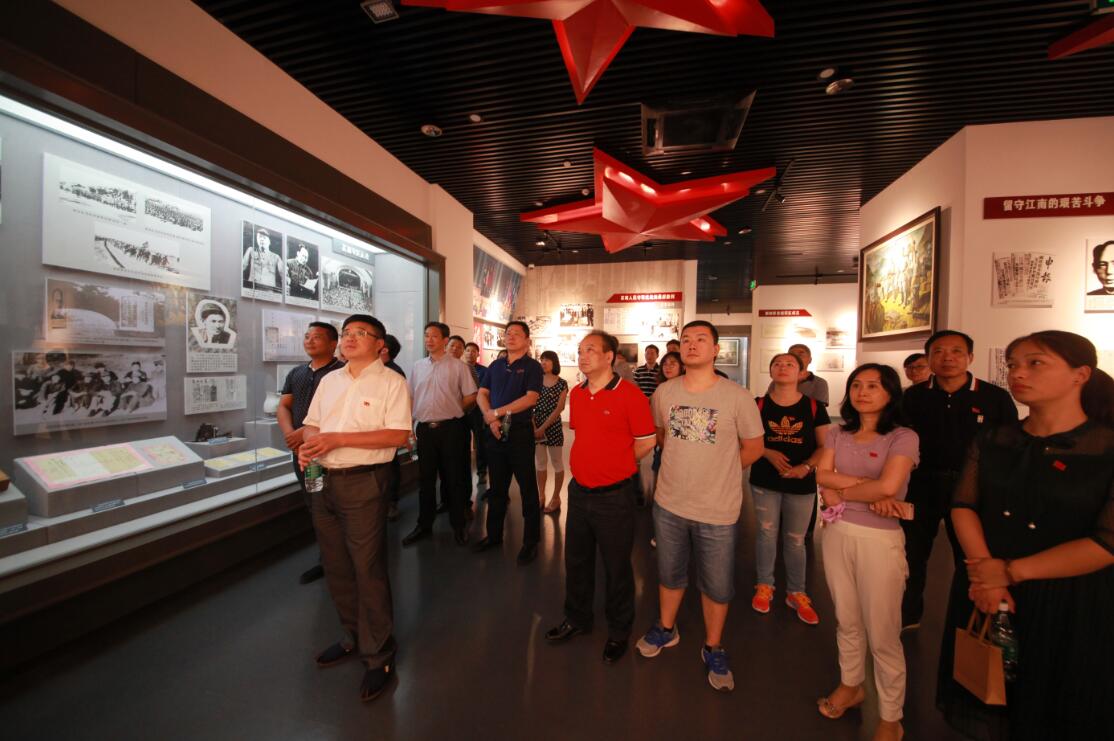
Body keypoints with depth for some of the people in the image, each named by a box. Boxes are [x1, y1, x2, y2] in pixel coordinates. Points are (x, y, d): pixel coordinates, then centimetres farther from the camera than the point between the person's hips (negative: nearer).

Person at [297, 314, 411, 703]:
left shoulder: (390, 382, -7)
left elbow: (397, 434, -16)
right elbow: (312, 422, 18)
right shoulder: (329, 380, 14)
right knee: (335, 566, 17)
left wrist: (338, 439, -19)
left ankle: (378, 655, 16)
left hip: (363, 482, -7)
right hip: (323, 480, 7)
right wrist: (308, 444, -5)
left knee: (368, 569, -1)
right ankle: (353, 635, 36)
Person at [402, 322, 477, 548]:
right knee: (426, 478, 14)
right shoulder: (418, 366, 10)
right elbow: (411, 397, 13)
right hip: (424, 428, 4)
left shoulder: (458, 366, -3)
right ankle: (424, 525, 28)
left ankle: (458, 525, 21)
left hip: (450, 428, -4)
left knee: (454, 478, 6)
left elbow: (470, 396, -2)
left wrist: (451, 410, -1)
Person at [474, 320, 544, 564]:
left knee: (527, 488, 4)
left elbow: (530, 398, -15)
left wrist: (498, 412, -16)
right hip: (494, 432, 5)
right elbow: (481, 394, 8)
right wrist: (489, 418, -11)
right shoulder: (496, 365, 13)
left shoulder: (532, 366, -3)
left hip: (520, 432, -5)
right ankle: (494, 534, 31)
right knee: (496, 487, 16)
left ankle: (531, 541, 17)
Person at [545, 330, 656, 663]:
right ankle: (577, 619, 44)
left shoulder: (629, 394, -15)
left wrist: (616, 465, 1)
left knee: (616, 567, 12)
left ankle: (619, 631, 36)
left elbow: (646, 441, -9)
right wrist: (593, 462, 10)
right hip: (579, 491, 6)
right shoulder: (576, 394, 4)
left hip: (613, 496, -6)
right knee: (576, 560, 21)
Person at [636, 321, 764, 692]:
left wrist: (718, 471, 1)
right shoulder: (664, 392, -4)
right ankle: (666, 628, 48)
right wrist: (687, 463, 6)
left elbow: (753, 447, -2)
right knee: (670, 574, 22)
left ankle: (713, 648, 39)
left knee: (717, 586, 14)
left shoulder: (737, 396, -13)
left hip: (718, 510, -2)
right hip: (669, 503, 3)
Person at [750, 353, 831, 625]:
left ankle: (797, 594, 31)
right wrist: (769, 453, -18)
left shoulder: (814, 406, -2)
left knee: (796, 541, 12)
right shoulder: (759, 405, -3)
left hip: (802, 484, 0)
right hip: (765, 482, 0)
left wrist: (806, 467, -17)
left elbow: (824, 446, -1)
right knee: (766, 534, 11)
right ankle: (764, 586, 30)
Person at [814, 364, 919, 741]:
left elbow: (888, 486, -22)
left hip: (879, 539, -4)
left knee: (883, 635, 7)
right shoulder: (837, 434, 5)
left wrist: (841, 490, -9)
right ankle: (850, 685, 41)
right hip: (837, 533, 5)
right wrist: (868, 489, -16)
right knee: (847, 621, 20)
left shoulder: (903, 437, -9)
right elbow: (822, 477, -5)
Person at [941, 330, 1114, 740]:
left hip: (1069, 601, -3)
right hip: (985, 591, 3)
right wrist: (983, 571, -17)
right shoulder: (991, 440, 0)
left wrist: (1011, 571, -16)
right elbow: (963, 505, -4)